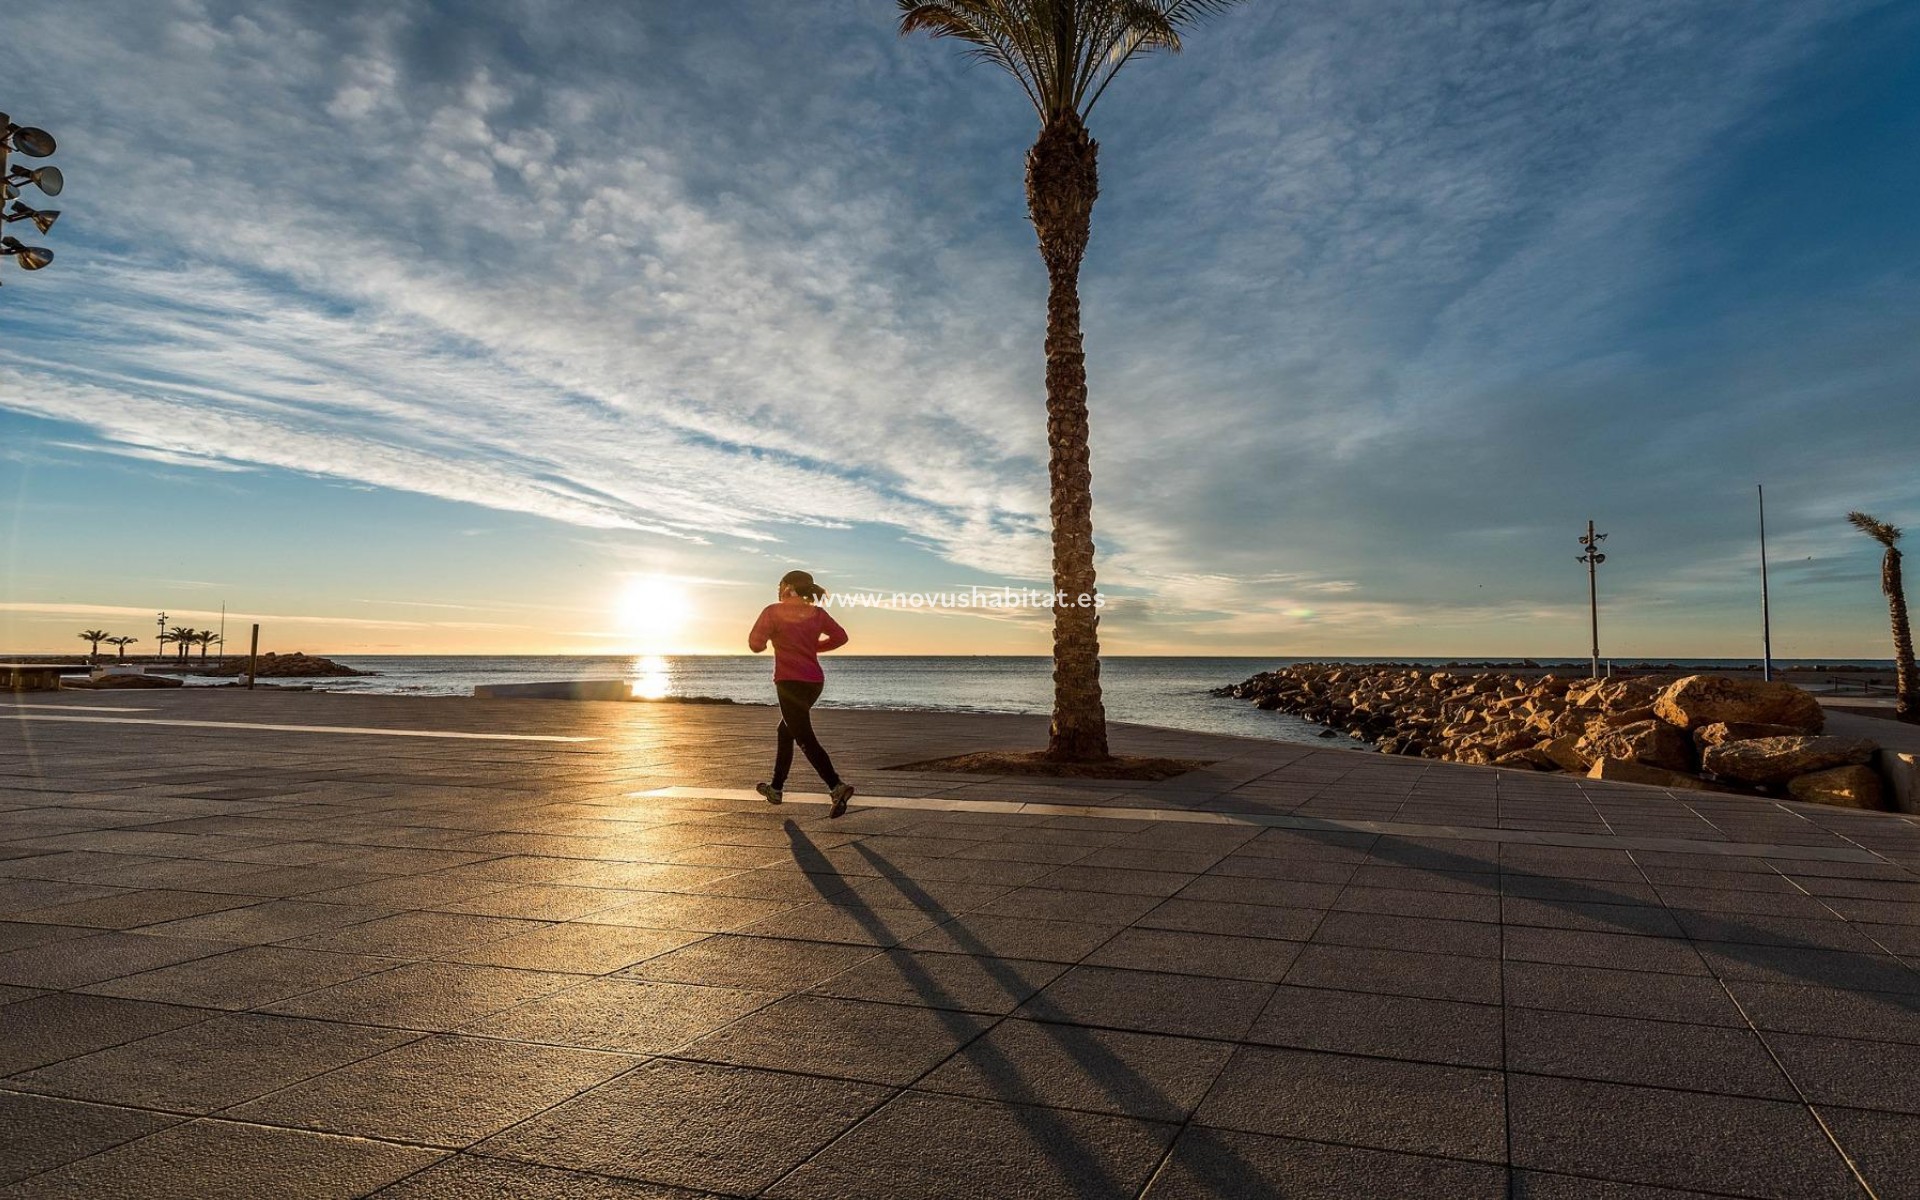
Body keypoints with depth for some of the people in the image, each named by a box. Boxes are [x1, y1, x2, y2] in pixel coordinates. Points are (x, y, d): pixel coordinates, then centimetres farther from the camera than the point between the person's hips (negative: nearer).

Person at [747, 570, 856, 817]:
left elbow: (755, 644, -10)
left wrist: (770, 631, 11)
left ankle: (837, 786, -27)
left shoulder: (773, 611, -8)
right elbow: (840, 636, 8)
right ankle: (776, 788, 32)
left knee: (805, 739, -9)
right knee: (786, 731, 22)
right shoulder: (817, 613, 8)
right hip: (815, 681, 7)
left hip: (790, 681, -7)